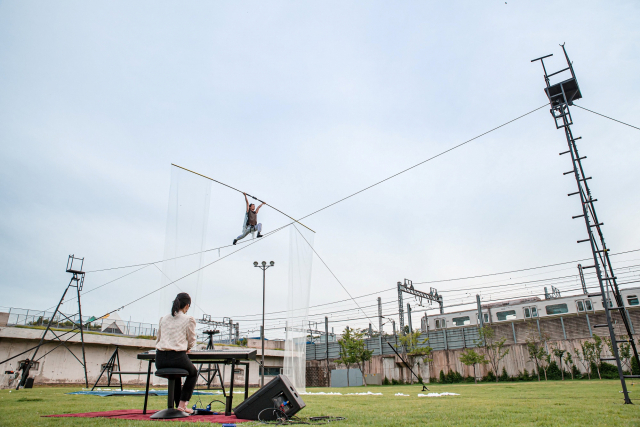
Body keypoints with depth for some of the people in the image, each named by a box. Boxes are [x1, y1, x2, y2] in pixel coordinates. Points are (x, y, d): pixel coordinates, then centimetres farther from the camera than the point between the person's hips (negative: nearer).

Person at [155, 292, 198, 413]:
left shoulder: (163, 319, 11)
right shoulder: (189, 320, -3)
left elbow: (159, 339, 20)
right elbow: (191, 342, 4)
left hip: (160, 360, 5)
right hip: (177, 357, -5)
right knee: (193, 373, 28)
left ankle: (178, 405, 36)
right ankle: (183, 404, 19)